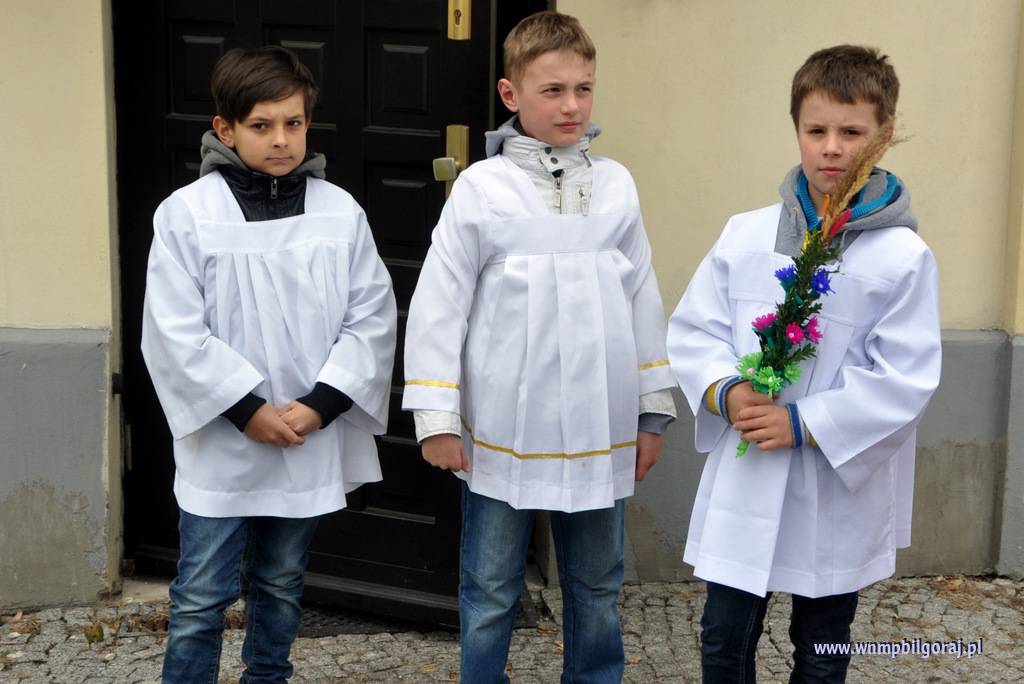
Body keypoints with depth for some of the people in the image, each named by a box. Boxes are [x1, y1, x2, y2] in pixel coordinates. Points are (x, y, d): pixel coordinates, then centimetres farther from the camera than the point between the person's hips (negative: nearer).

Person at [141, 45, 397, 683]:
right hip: (221, 444, -3)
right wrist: (249, 409, -15)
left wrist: (321, 404, -12)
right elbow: (176, 332, -11)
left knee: (282, 584, 18)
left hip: (311, 440, 3)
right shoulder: (187, 212, -9)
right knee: (202, 598, 1)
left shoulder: (340, 212, -1)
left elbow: (372, 317, -1)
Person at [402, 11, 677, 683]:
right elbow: (438, 305, -4)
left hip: (600, 434, 3)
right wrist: (437, 419, -6)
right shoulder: (482, 188, -6)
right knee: (491, 595, 10)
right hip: (504, 434, -3)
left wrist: (654, 411, 10)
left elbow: (643, 302, 9)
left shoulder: (616, 185, 3)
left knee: (597, 589, 15)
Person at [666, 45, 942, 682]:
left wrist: (803, 424, -18)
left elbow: (904, 380, -13)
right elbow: (694, 329, 4)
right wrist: (725, 391, -15)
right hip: (744, 484, 2)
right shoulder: (746, 235, 0)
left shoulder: (904, 257, -11)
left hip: (841, 492, -2)